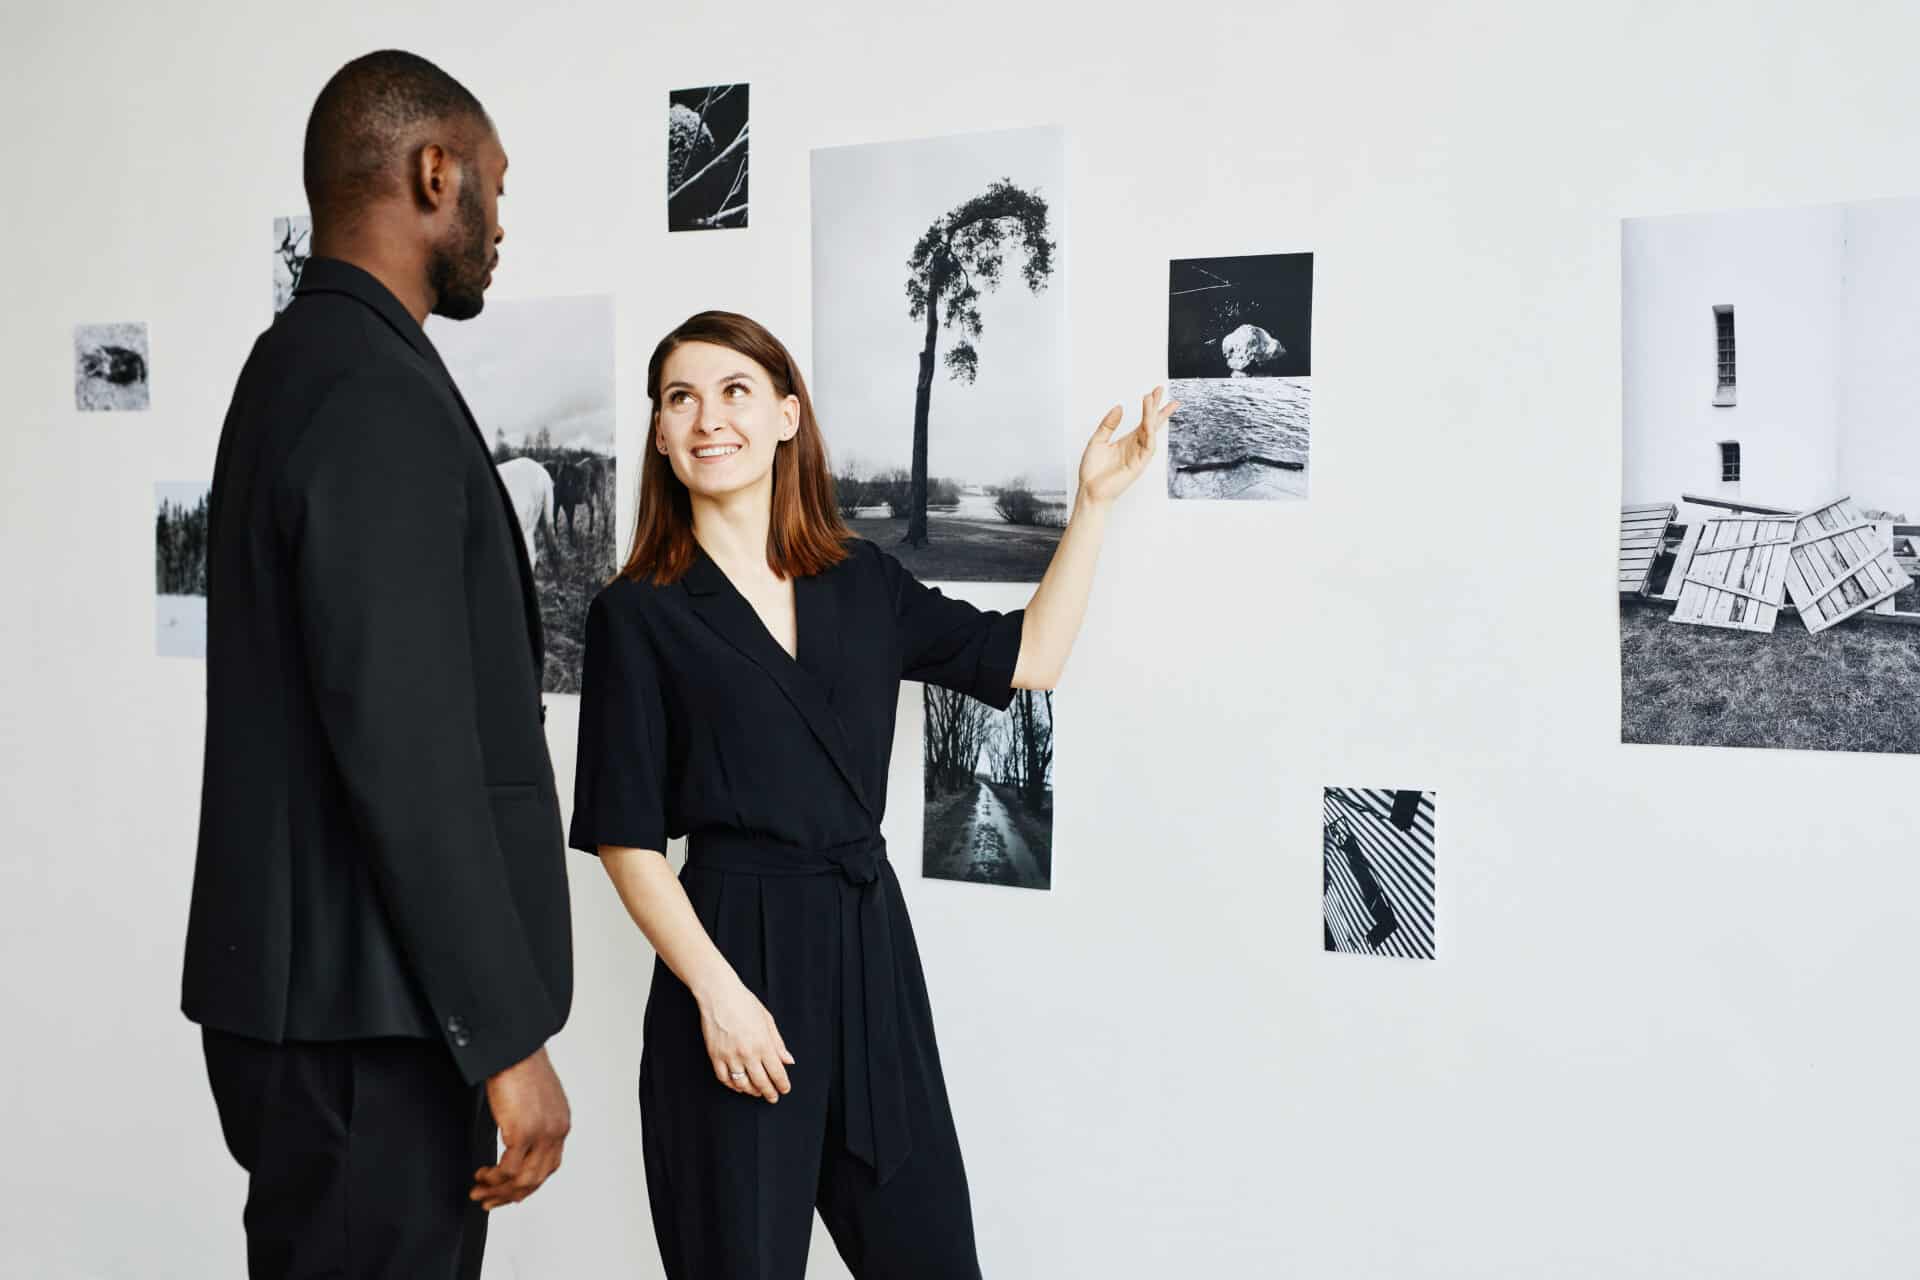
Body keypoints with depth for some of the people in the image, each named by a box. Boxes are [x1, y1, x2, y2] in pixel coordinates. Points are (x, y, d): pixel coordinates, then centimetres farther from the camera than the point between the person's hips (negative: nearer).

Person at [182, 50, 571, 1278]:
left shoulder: (302, 368, 13)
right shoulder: (378, 396, -19)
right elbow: (405, 750, -24)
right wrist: (508, 1037, -20)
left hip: (321, 988, 10)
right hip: (367, 1014, -10)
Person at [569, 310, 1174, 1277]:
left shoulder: (864, 583, 9)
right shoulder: (637, 615, -3)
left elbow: (1028, 656, 13)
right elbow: (625, 836, -6)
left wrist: (1094, 503, 9)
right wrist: (716, 990, -14)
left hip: (871, 942, 4)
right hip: (733, 951, -4)